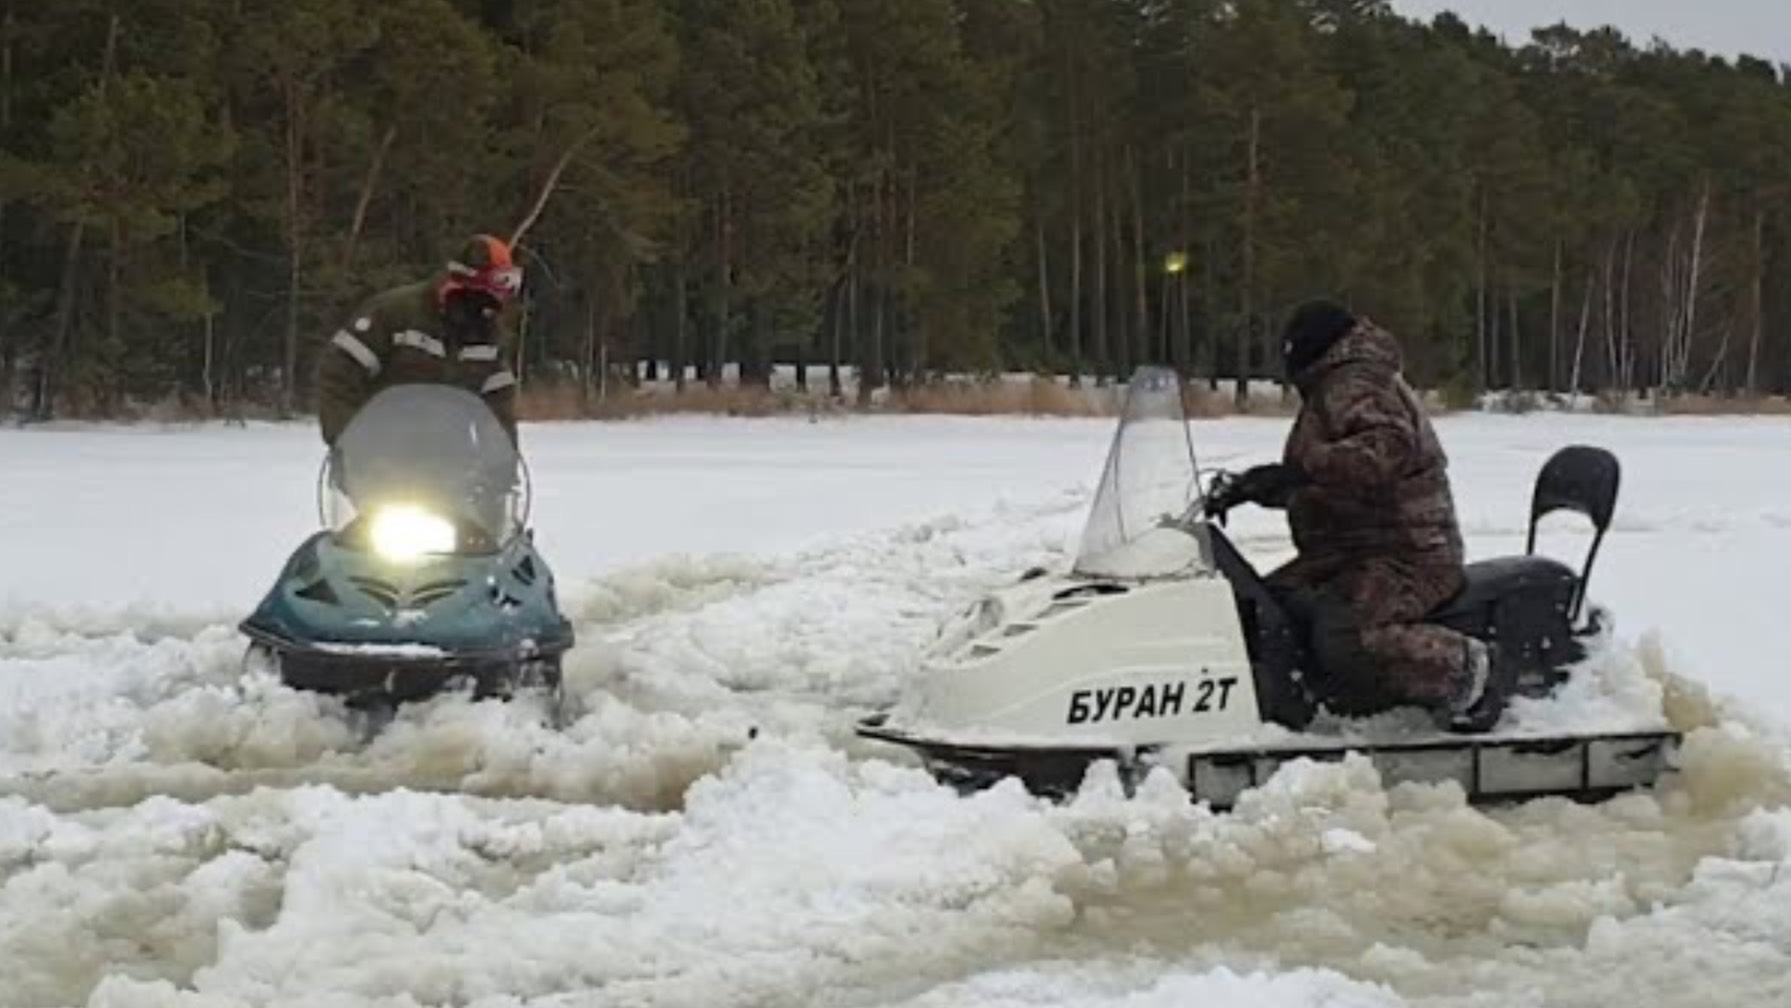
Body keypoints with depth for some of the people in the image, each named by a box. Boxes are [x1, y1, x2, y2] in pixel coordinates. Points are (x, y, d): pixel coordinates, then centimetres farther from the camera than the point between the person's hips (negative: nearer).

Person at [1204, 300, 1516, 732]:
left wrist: (1303, 469, -36)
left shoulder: (1354, 387, -11)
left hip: (1404, 554, -11)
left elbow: (1387, 447, -30)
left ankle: (1469, 667, -18)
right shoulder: (1335, 390, 23)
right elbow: (1314, 485, 30)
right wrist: (1246, 489, 18)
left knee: (1345, 642, -32)